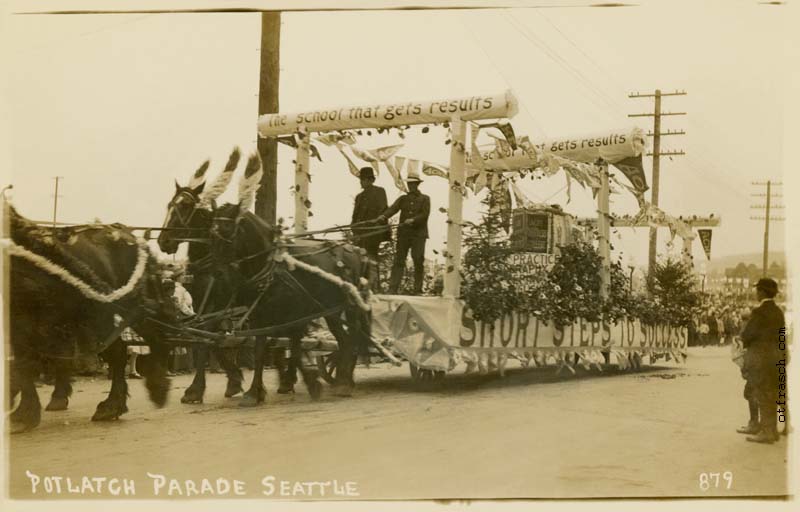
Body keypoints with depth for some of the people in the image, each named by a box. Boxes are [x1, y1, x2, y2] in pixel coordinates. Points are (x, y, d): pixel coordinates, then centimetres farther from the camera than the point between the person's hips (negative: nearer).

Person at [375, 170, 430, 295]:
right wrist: (383, 216, -21)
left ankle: (418, 290, 4)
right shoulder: (403, 198, 15)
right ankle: (393, 288, -7)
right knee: (398, 261, -4)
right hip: (403, 233, 2)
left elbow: (425, 214, -5)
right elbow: (393, 208, -1)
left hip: (419, 234, -2)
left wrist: (413, 220, -21)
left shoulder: (425, 199, 8)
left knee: (418, 261, -2)